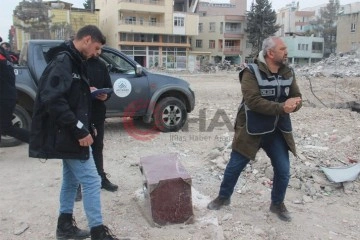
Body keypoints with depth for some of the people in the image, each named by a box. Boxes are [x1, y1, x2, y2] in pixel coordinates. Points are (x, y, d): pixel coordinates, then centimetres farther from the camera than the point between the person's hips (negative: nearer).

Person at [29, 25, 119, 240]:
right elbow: (52, 99, -28)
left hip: (69, 134, 10)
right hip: (68, 135, -10)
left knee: (72, 179, 18)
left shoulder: (74, 61, 14)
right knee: (91, 181, -5)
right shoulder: (63, 61, -17)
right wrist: (79, 129, -25)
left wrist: (86, 127, 13)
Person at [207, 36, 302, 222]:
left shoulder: (288, 73, 3)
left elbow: (297, 97, 4)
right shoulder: (252, 72, -16)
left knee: (283, 171, 7)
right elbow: (253, 101, -26)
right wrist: (281, 107, -30)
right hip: (251, 131, -4)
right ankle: (223, 197, 33)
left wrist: (294, 104, -21)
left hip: (277, 132, 5)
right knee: (234, 167, 9)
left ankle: (277, 204, 32)